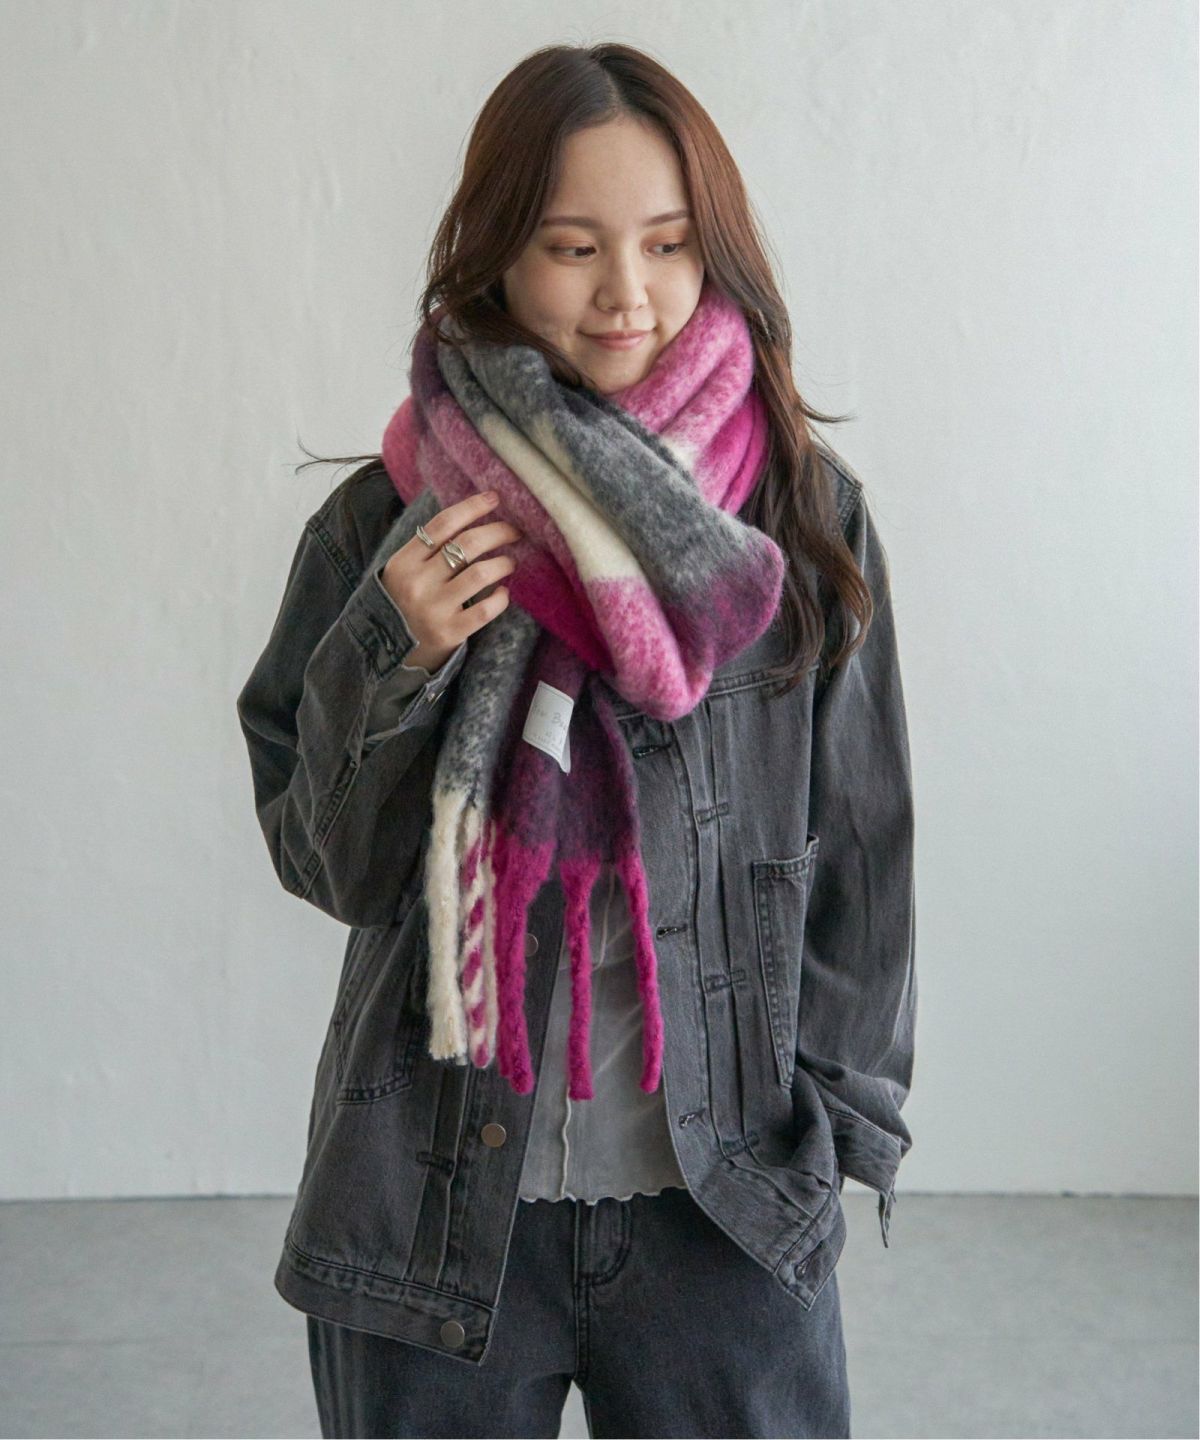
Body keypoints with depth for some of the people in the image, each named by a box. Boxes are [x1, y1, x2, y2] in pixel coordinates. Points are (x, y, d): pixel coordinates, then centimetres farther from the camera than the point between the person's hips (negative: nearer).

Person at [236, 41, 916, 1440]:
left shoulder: (806, 514, -3)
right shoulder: (388, 521, -4)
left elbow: (858, 849, 3)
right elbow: (322, 860, 0)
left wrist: (833, 1125, 2)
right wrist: (391, 660, -15)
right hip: (433, 1202, 1)